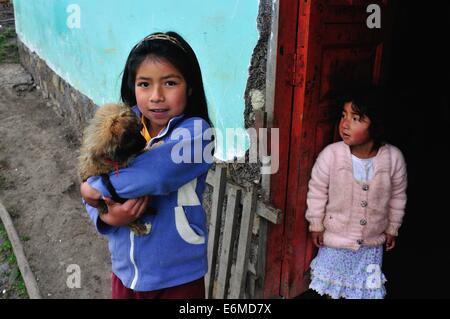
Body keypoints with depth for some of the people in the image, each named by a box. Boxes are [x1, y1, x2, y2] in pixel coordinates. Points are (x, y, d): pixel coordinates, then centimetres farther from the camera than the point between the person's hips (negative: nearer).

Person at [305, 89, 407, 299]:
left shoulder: (394, 157, -17)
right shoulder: (330, 154, -22)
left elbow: (397, 196, -1)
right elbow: (317, 191, -8)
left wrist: (392, 229, 7)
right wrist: (316, 225, -2)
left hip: (372, 241, 2)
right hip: (335, 237, -1)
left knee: (367, 289, 19)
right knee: (332, 288, 17)